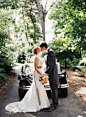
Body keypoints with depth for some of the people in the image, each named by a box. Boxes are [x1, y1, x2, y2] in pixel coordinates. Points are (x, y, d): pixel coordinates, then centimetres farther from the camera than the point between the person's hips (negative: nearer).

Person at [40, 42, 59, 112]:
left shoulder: (50, 52, -17)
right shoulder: (49, 52, 13)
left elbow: (51, 64, -24)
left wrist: (46, 72, -23)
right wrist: (47, 72, 18)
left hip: (52, 73, -10)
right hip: (51, 73, 10)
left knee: (54, 89, -4)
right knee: (54, 88, 16)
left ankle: (54, 105, 3)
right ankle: (55, 102, 27)